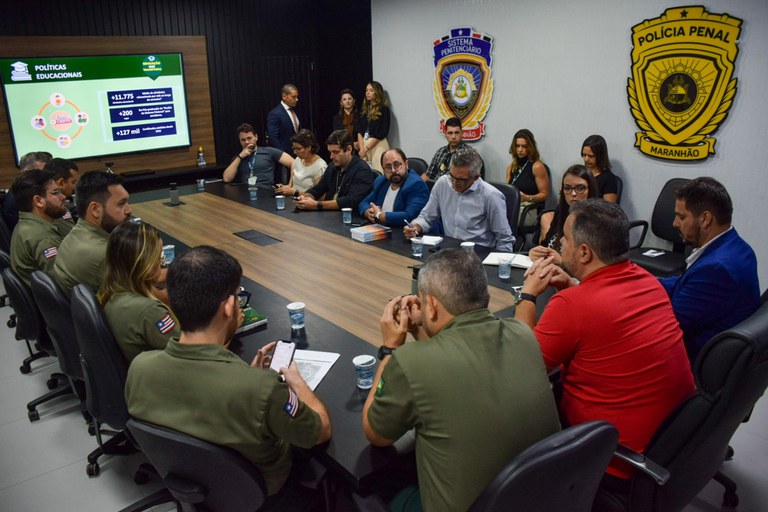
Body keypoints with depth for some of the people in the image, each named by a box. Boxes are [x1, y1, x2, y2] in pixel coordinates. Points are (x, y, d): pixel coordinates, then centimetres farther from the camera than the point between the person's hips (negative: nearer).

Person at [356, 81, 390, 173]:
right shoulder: (364, 110, 14)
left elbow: (381, 133, -9)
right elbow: (359, 132, 6)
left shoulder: (383, 110, -2)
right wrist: (362, 149, -8)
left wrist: (366, 148, -10)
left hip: (378, 145, -5)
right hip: (363, 144, 5)